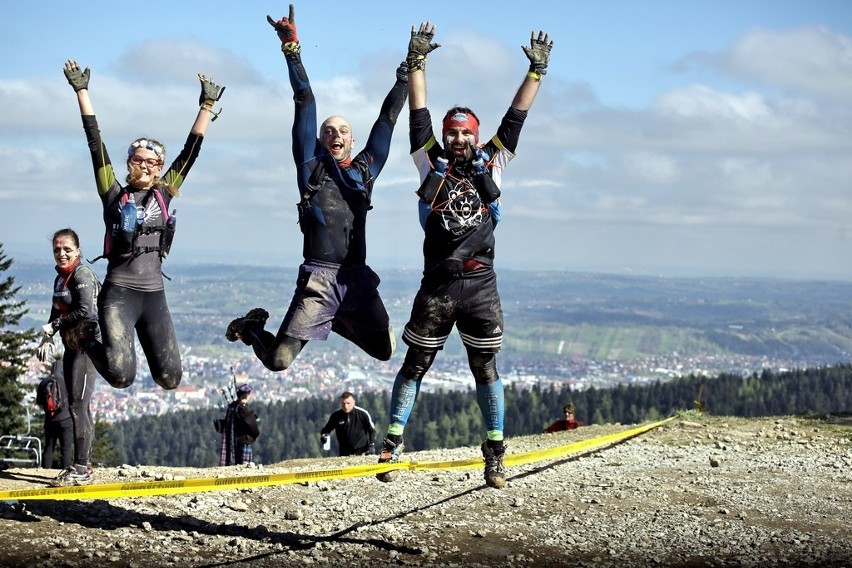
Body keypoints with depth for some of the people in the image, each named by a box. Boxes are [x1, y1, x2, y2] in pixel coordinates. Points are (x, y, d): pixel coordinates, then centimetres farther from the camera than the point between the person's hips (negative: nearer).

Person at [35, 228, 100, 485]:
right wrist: (47, 339, 8)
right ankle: (81, 465, 18)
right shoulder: (60, 278, 15)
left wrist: (53, 326, -15)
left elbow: (85, 312, -23)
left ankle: (81, 468, -11)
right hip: (72, 347, 9)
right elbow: (57, 311, 22)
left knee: (78, 406, -12)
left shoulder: (82, 275, -13)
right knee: (77, 407, 11)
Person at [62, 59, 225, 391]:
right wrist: (82, 92, -3)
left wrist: (207, 106, 9)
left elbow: (191, 150, 11)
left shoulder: (163, 195, 9)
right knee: (122, 376, -22)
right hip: (119, 294, -4)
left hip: (154, 296, 4)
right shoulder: (114, 196, 2)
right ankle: (86, 342, 13)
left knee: (170, 379, 1)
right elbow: (95, 143, -1)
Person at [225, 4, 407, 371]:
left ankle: (337, 323, 32)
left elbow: (386, 121, 20)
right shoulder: (312, 167, 7)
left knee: (386, 351, 2)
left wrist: (406, 75, 21)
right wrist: (292, 50, 2)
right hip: (319, 278, -4)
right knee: (278, 360, -14)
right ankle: (252, 327, 22)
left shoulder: (365, 169, 15)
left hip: (357, 279, 4)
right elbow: (305, 106, 4)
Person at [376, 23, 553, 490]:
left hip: (480, 285, 1)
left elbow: (515, 117, 9)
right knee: (415, 364, 3)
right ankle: (393, 443, 9)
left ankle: (495, 452, 11)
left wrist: (536, 71, 6)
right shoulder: (431, 165, 7)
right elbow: (419, 115, 4)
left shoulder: (490, 165, 10)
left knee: (485, 368, 5)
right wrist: (416, 61, -1)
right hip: (437, 287, -1)